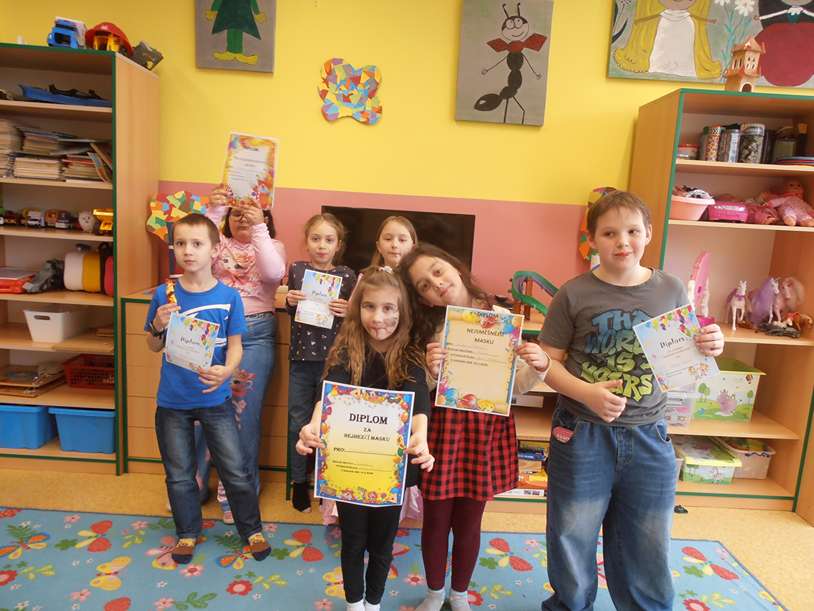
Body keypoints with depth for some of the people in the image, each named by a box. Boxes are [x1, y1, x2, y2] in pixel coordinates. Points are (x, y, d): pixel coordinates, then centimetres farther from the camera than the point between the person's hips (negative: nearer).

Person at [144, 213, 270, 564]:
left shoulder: (228, 296, -10)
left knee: (235, 471, 7)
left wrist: (225, 371, -26)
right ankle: (188, 532, 40)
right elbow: (154, 347, 4)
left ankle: (252, 529, 30)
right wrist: (158, 326, -17)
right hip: (172, 401, 2)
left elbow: (235, 346, -6)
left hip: (215, 398, -1)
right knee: (179, 475, 17)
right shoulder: (164, 295, -6)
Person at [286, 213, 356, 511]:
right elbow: (290, 313, 10)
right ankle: (299, 482, 27)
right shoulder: (296, 269, 3)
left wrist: (347, 312, -17)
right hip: (301, 356, 1)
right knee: (298, 422, 9)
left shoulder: (347, 276, -1)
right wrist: (289, 302, -10)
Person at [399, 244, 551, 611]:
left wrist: (538, 367, -22)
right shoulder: (426, 328, -4)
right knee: (436, 519, 14)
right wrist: (430, 374, -23)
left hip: (486, 432, 0)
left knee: (468, 522, 16)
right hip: (441, 430, 0)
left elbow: (515, 386, -3)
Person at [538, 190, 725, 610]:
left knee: (648, 548, 17)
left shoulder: (670, 290, 0)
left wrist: (708, 348, -11)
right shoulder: (574, 294, -9)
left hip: (648, 436, 2)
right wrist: (586, 393, -20)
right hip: (582, 434, -2)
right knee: (572, 540, 15)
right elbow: (550, 363, -5)